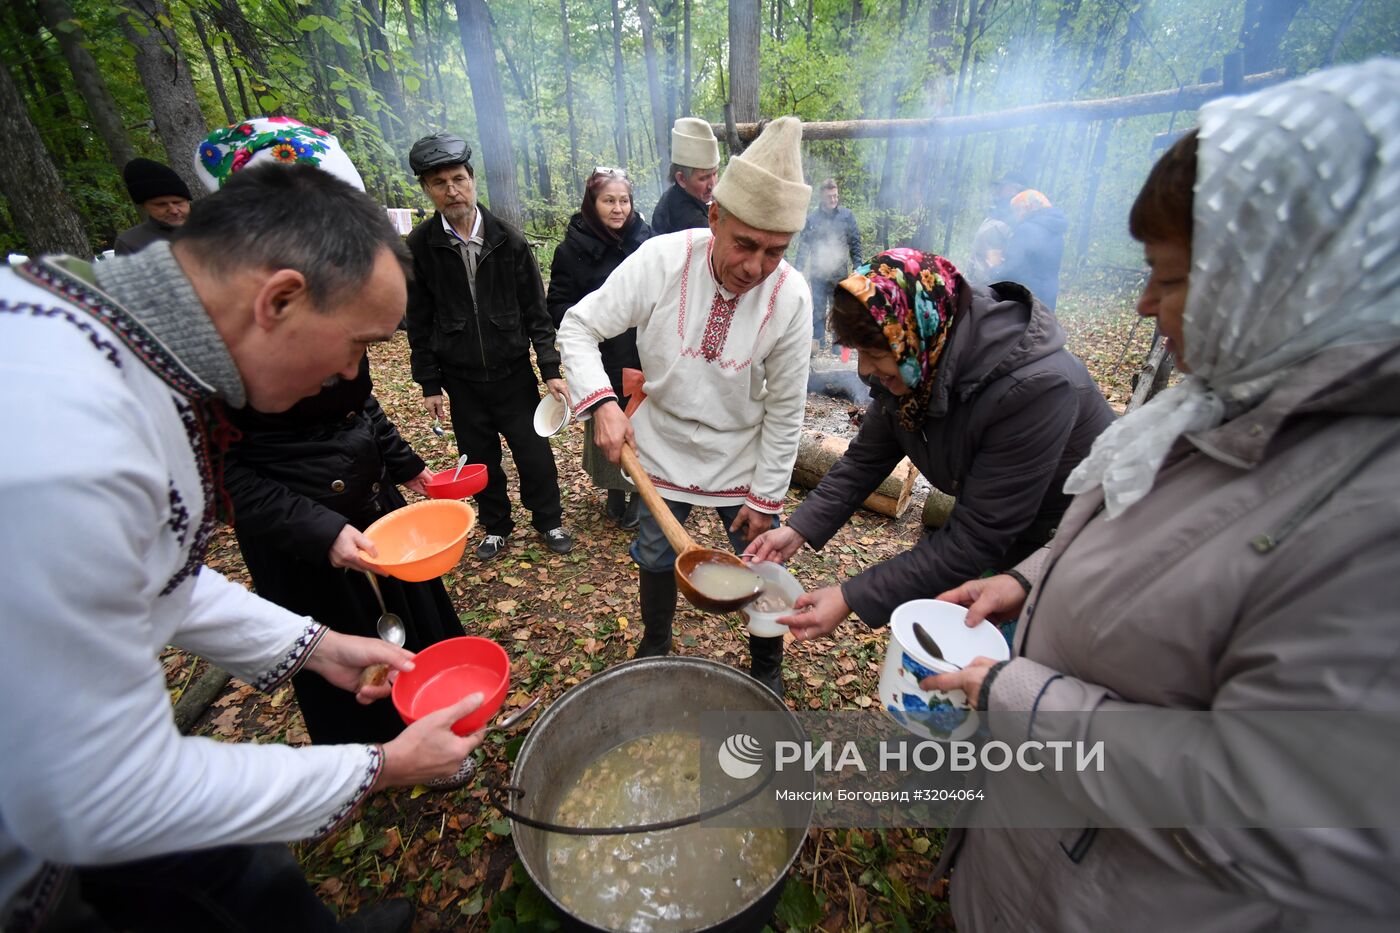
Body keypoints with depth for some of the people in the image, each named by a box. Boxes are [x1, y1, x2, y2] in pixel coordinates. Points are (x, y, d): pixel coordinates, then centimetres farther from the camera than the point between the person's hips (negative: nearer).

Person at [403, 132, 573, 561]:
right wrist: (429, 384, 2)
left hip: (514, 373, -1)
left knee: (535, 454, 5)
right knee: (481, 460, 12)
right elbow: (419, 323, 2)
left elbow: (536, 311, -2)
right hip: (461, 380, 1)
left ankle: (549, 522, 28)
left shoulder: (508, 239, -4)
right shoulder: (419, 246, -3)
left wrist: (551, 370, -6)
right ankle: (496, 527, 34)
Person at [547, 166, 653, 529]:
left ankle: (641, 492, 25)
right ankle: (614, 491, 30)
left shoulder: (645, 239, 3)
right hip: (602, 360, -1)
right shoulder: (573, 248, -3)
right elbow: (557, 305, -3)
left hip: (645, 356, 2)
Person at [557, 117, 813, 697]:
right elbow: (579, 327, -12)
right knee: (656, 558, 19)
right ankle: (654, 650, 49)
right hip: (660, 447, 1)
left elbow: (785, 410, -10)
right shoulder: (662, 259, -20)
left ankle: (767, 667, 44)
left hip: (741, 460, 0)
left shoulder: (791, 297, -18)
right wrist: (602, 403, -28)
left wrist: (766, 497, -7)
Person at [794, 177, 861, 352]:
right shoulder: (812, 218, 1)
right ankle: (818, 341, 14)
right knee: (818, 309, 5)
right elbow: (803, 245, 3)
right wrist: (799, 270, -2)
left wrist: (858, 267, -1)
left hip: (839, 272, 0)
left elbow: (855, 243, 5)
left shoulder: (847, 215, 3)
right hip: (817, 272, 0)